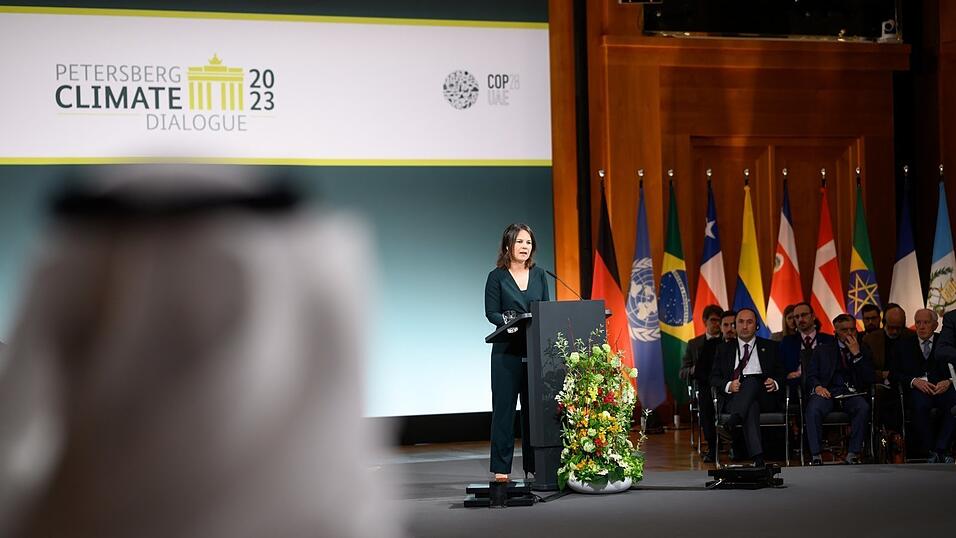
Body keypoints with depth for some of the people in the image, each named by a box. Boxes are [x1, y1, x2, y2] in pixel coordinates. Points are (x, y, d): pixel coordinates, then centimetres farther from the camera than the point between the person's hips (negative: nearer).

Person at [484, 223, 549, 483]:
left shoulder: (539, 275, 11)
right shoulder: (497, 276, 0)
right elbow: (491, 312, -5)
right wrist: (512, 321, -22)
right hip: (507, 351, -4)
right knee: (504, 407, -3)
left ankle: (533, 466, 11)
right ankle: (501, 468, -1)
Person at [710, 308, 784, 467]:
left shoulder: (770, 347, 22)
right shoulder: (724, 349, 23)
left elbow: (781, 374, 16)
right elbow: (714, 378, 14)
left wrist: (775, 383, -9)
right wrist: (728, 385, -10)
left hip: (764, 398, 1)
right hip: (733, 398, 0)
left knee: (751, 380, -37)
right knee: (751, 407, -39)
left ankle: (731, 422, -57)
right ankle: (758, 458, -56)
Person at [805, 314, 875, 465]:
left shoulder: (864, 352, 17)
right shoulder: (822, 350, 18)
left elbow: (868, 380, 3)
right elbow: (811, 376, 11)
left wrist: (856, 354, -5)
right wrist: (817, 386, -13)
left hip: (852, 393, 0)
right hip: (827, 391, 0)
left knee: (863, 407, -34)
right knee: (813, 408, -33)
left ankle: (853, 455, -29)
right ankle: (816, 456, -30)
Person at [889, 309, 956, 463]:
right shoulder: (904, 344, 17)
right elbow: (893, 374, 8)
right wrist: (914, 381, -9)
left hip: (941, 387, 1)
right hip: (915, 390, -1)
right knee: (920, 404, -36)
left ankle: (940, 449, -31)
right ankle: (929, 450, -26)